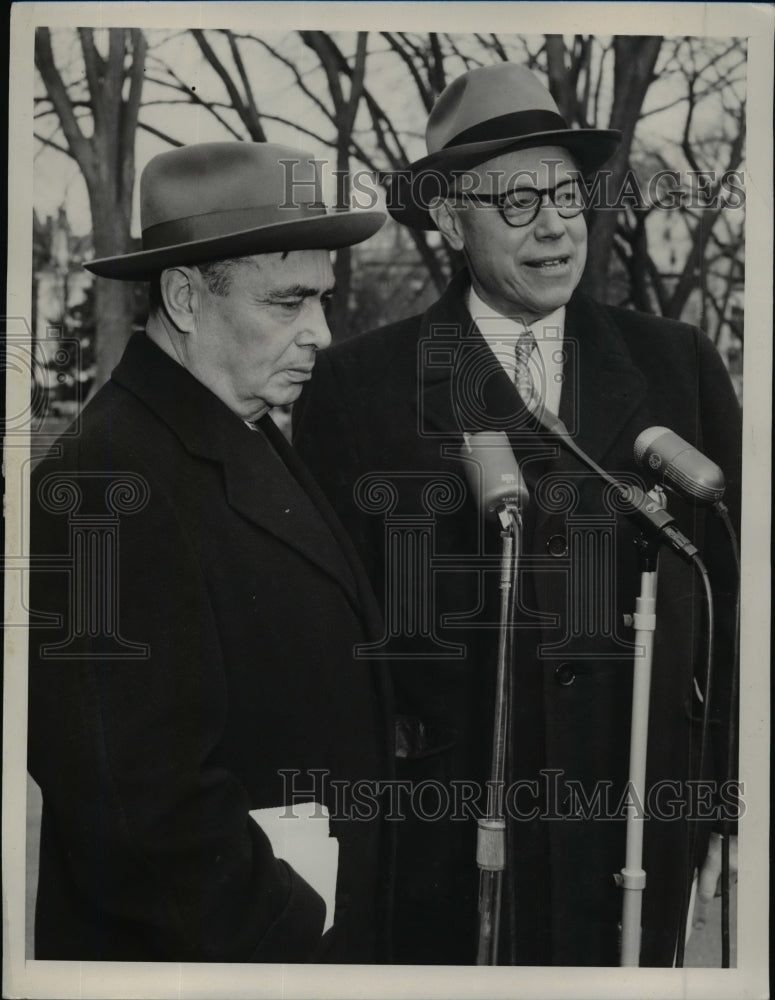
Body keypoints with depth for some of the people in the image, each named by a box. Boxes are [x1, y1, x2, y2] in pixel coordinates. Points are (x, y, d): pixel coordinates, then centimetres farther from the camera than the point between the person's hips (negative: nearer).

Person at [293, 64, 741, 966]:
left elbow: (732, 580, 6)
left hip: (641, 823, 2)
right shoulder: (357, 385, -2)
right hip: (442, 841, -2)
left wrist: (734, 789, 3)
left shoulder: (677, 366, 5)